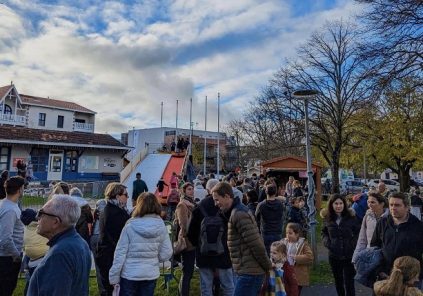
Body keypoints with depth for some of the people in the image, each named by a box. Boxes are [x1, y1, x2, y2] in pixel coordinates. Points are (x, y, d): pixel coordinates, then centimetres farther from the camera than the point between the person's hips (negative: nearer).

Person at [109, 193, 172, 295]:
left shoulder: (130, 226, -14)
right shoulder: (161, 226, -8)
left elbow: (120, 253, -10)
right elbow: (166, 254, -4)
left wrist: (114, 276, 0)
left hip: (130, 274, -2)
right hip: (151, 274, 2)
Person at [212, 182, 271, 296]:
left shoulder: (238, 214, -20)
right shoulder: (238, 211, 12)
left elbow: (256, 244, -22)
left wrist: (267, 266, -11)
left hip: (248, 273, -9)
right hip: (247, 271, 9)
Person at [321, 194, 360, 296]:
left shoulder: (351, 217, -6)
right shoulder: (327, 218, 0)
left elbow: (358, 232, 3)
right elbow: (324, 233, 12)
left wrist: (353, 244, -11)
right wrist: (327, 243, -5)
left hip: (349, 255, -3)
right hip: (334, 255, 3)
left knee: (349, 282, 0)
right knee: (338, 281, 18)